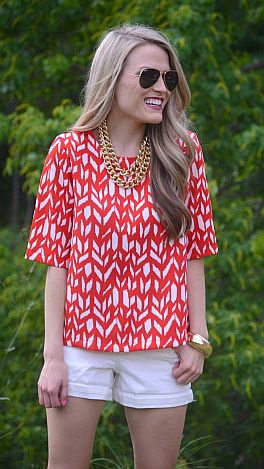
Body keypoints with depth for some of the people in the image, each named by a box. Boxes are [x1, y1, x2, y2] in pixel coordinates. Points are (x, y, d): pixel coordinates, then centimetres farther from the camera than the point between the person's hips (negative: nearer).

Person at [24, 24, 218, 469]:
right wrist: (52, 355, -6)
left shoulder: (181, 151, 2)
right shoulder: (70, 151, -2)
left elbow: (192, 253, 4)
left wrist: (198, 340, -1)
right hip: (82, 341, -1)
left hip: (159, 346, 1)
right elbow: (57, 259, -2)